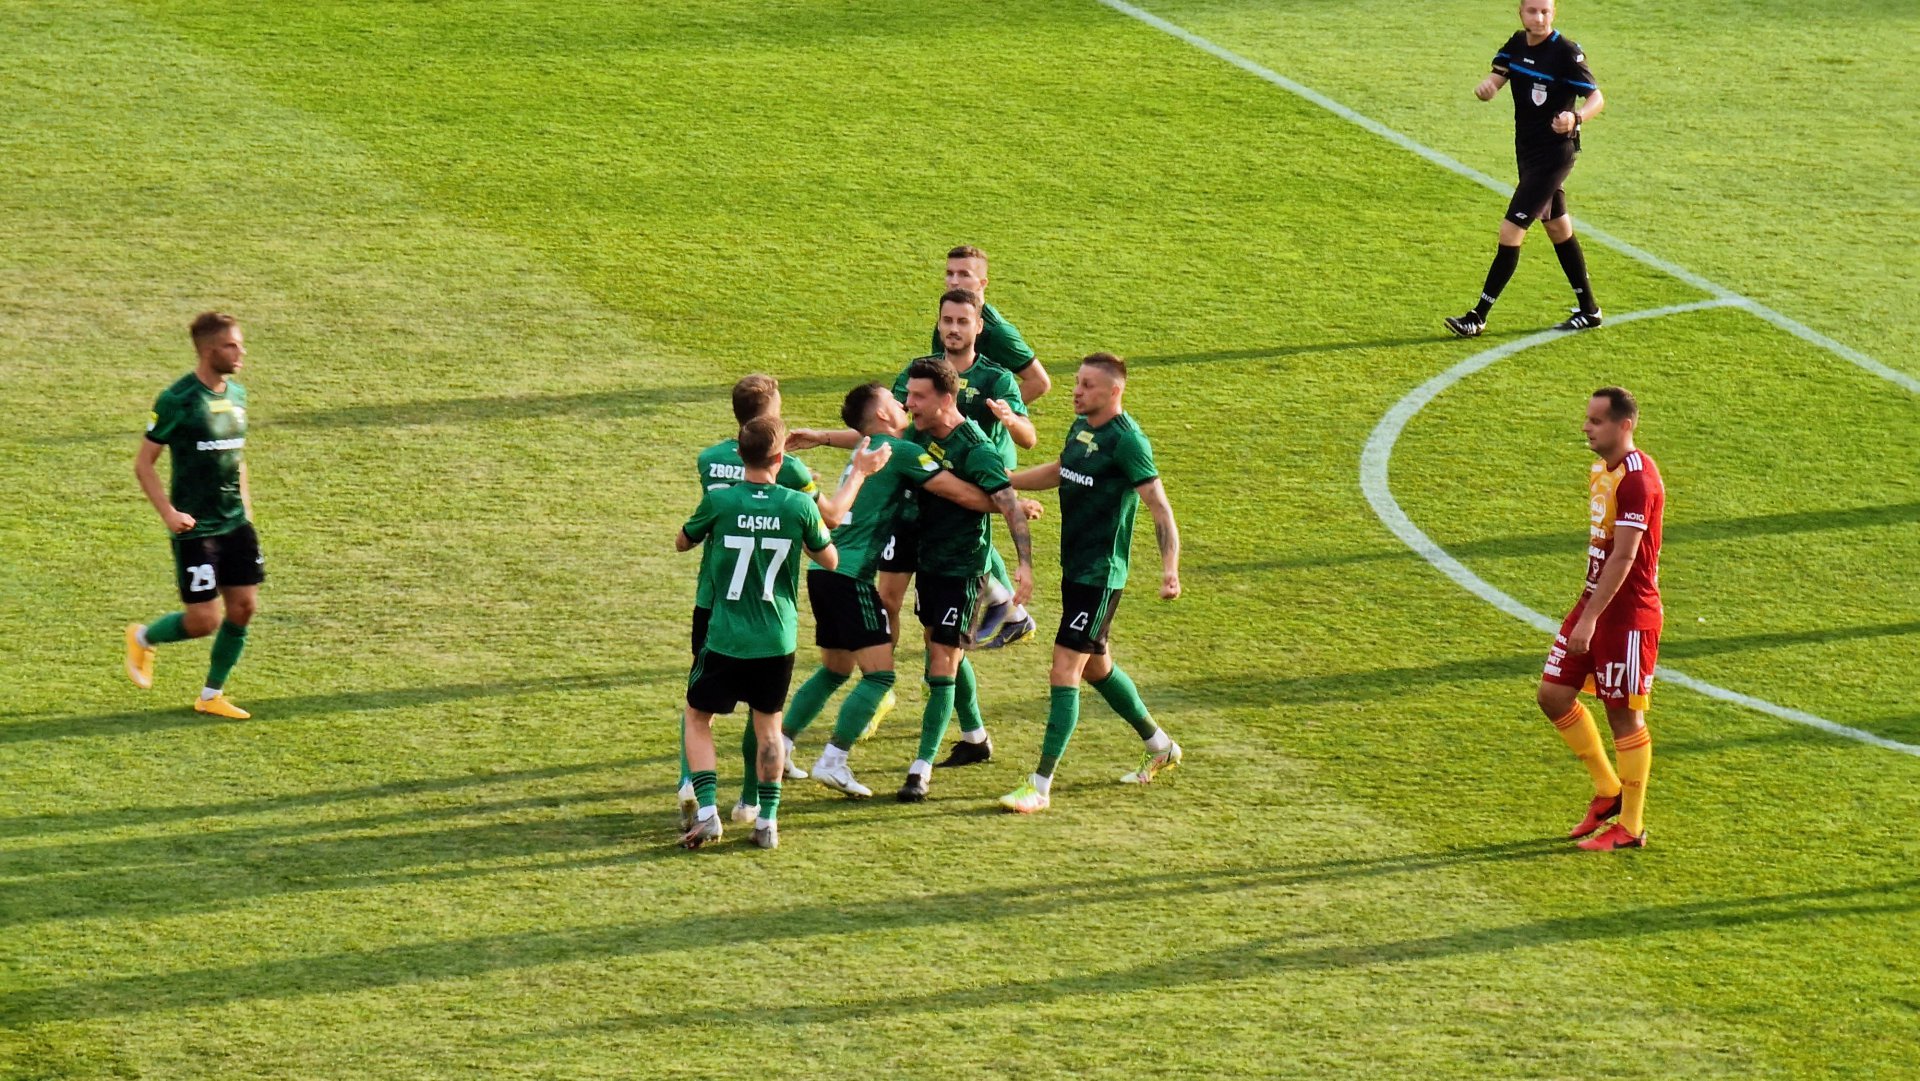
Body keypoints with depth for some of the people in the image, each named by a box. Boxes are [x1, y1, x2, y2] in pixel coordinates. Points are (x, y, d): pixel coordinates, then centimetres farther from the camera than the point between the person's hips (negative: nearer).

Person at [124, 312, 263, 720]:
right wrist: (168, 513, -17)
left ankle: (212, 695, 18)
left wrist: (245, 502, 11)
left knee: (244, 608, 3)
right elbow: (143, 463, -9)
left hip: (236, 523, 7)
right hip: (195, 528, -7)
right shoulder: (177, 400, -15)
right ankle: (142, 639, 23)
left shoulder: (236, 394, 7)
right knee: (204, 619, -7)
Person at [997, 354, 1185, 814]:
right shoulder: (1082, 427, 8)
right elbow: (1058, 472, 27)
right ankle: (1160, 747, 39)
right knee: (1095, 666, 21)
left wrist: (1170, 569, -30)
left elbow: (1159, 506, -20)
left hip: (1100, 576, -10)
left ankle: (1041, 786, -9)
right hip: (1074, 566, 10)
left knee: (1064, 672, -11)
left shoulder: (1126, 440, -18)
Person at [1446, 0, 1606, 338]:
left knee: (1511, 231, -10)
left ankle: (1478, 317, -6)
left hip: (1553, 155, -8)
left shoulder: (1566, 53, -18)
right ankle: (1588, 309, 31)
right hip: (1528, 153, 8)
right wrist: (1486, 87, -28)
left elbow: (1597, 98, -17)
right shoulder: (1517, 44, 3)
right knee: (1557, 228, 18)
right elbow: (1496, 77, -3)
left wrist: (1576, 118, -39)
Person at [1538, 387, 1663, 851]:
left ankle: (1630, 826, 10)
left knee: (1624, 715, -1)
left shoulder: (1637, 480, -20)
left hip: (1628, 614, -9)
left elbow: (1623, 557, -24)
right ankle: (1608, 791, 23)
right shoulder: (1601, 471, 11)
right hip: (1594, 603, 9)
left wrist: (1590, 618, -27)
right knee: (1554, 694, 8)